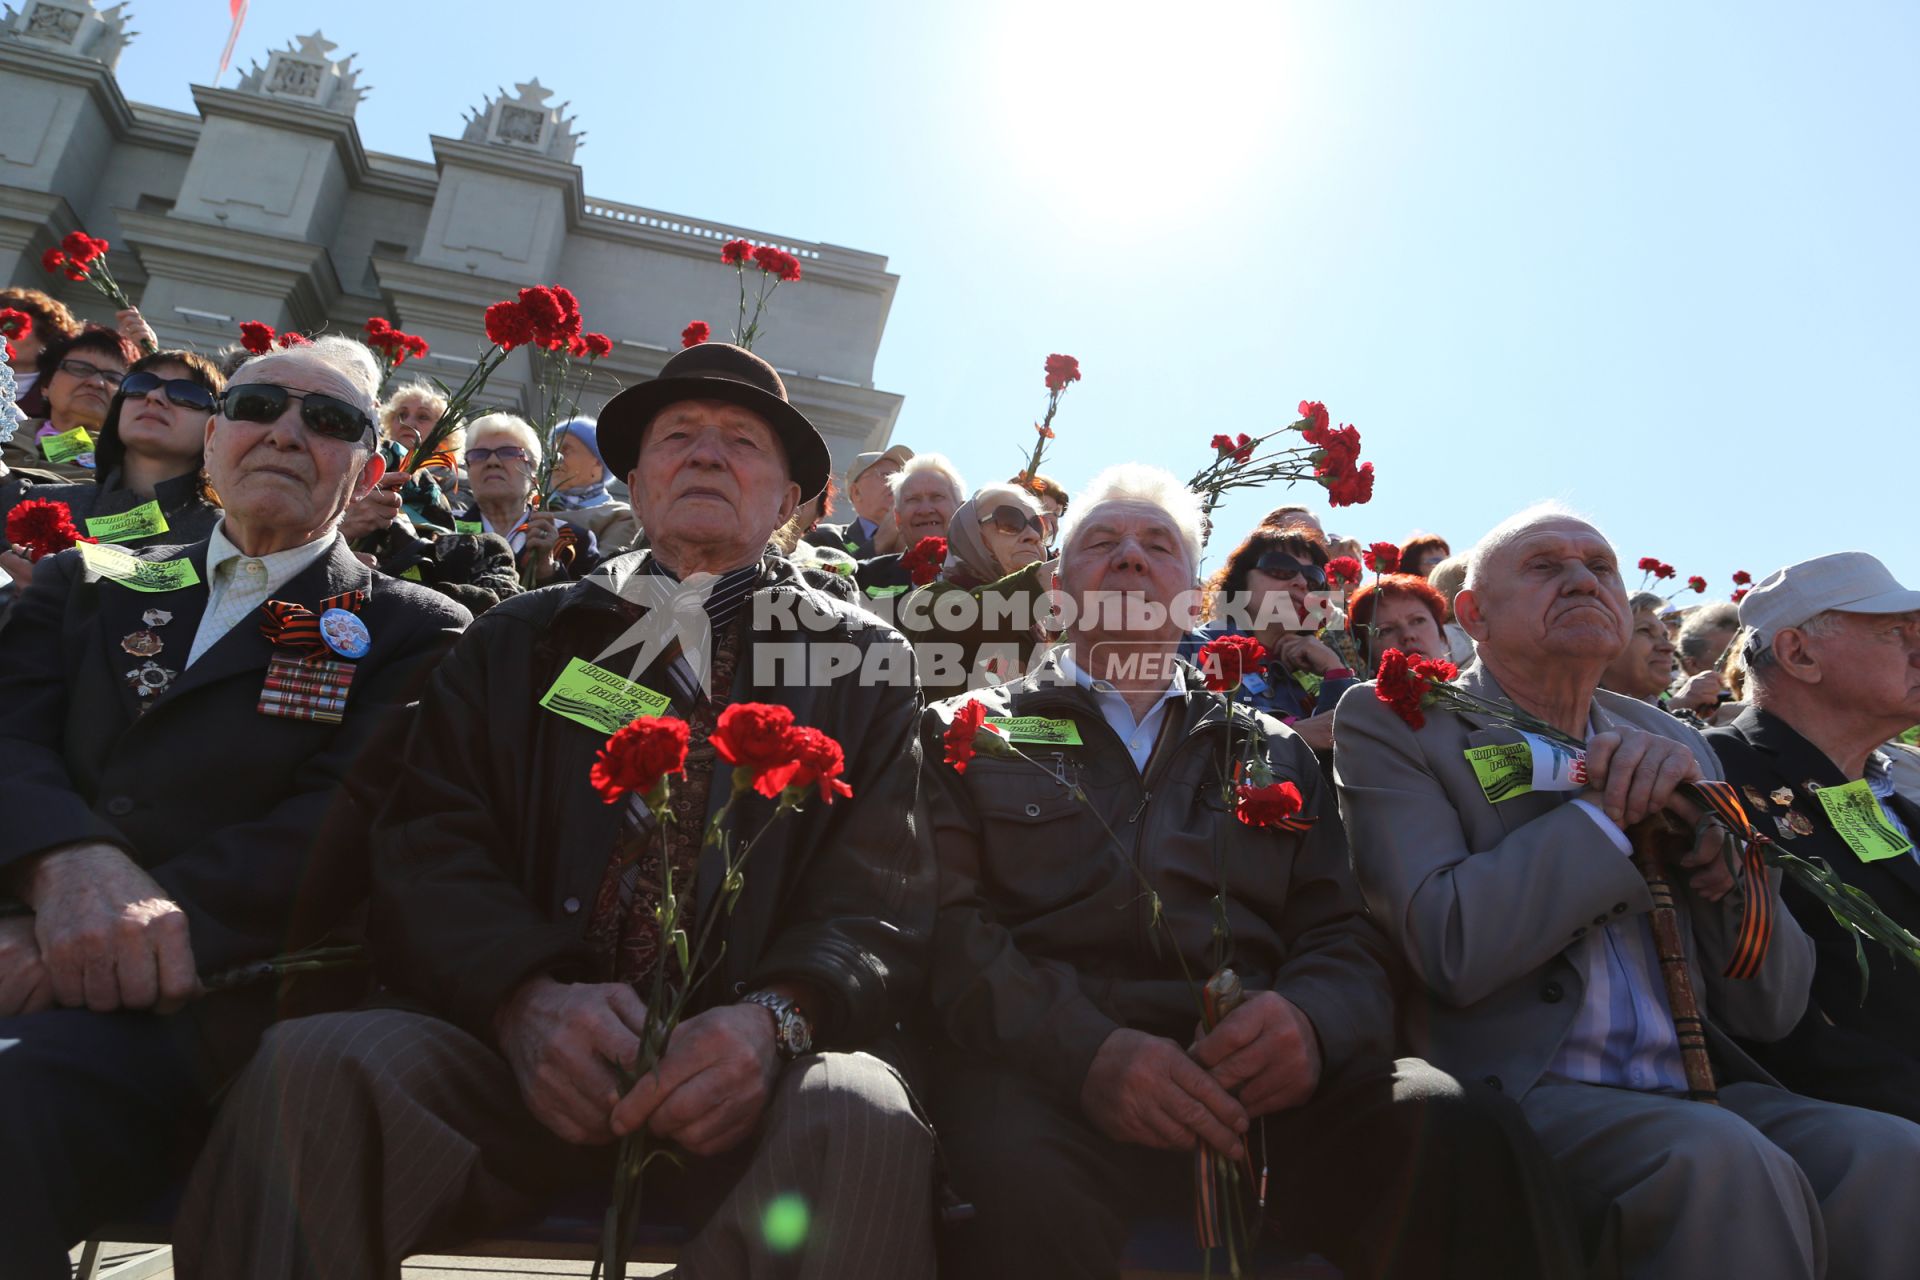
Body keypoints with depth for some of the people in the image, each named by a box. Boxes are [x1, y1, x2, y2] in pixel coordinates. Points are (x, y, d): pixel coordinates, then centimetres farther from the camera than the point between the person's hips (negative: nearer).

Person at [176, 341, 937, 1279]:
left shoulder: (863, 660, 13)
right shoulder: (519, 639, 17)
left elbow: (880, 902, 3)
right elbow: (430, 848, 5)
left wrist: (772, 1017, -19)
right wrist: (526, 997, -16)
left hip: (749, 1058, -1)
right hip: (513, 1041, 2)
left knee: (861, 1120, -33)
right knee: (312, 1062, -28)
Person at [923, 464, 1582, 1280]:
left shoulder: (1275, 753, 25)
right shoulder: (969, 731, 15)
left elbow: (1345, 940, 14)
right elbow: (948, 927, 1)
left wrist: (1311, 1021, -12)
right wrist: (1085, 1049, -18)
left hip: (1257, 1084, 3)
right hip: (1046, 1073, -2)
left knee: (1466, 1132, -28)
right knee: (1025, 1177, -37)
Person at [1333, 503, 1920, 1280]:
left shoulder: (1675, 747, 16)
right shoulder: (1393, 722, -1)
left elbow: (1769, 1010, 12)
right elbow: (1455, 949, -17)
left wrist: (1709, 830, -5)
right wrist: (1608, 805, -9)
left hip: (1697, 1097, 6)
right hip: (1516, 1092, -5)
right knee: (1721, 1160, -32)